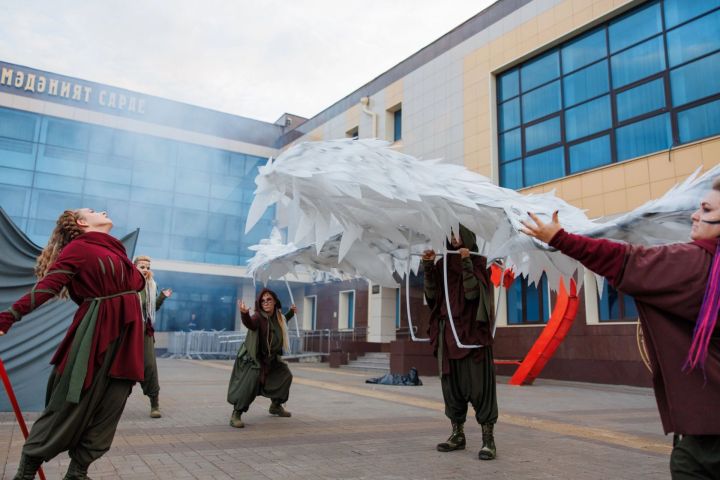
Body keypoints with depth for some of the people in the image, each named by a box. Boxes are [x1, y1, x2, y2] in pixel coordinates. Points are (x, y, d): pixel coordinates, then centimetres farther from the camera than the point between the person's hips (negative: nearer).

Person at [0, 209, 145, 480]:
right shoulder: (77, 247, -5)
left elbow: (137, 284, 23)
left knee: (108, 408, 7)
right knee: (72, 404, -1)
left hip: (125, 336, 7)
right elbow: (45, 287, -14)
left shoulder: (116, 249, 18)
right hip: (95, 333, -7)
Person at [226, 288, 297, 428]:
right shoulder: (258, 317, -25)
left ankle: (276, 406, 37)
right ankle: (236, 415, -11)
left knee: (285, 375, 18)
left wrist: (291, 313, 21)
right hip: (253, 358, -8)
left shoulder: (278, 316, -2)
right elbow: (249, 323, -51)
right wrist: (244, 313, -71)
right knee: (249, 384, -25)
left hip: (271, 358, 8)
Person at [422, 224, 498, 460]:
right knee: (451, 384, 8)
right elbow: (431, 295, 3)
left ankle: (488, 438, 1)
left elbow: (472, 293, -15)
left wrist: (467, 263, -19)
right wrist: (428, 266, -5)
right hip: (447, 331, 5)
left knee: (479, 384, -6)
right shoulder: (443, 264, 13)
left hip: (472, 330, -5)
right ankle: (458, 434, 18)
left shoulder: (478, 263, 0)